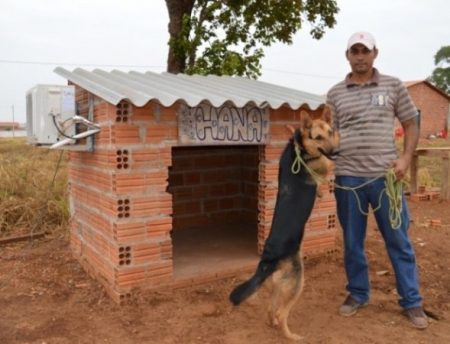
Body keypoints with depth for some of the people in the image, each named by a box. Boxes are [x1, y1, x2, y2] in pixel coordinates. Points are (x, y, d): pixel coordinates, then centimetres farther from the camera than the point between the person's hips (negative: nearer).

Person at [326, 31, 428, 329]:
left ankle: (412, 301, 22)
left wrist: (405, 158, -5)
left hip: (385, 176, -1)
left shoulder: (393, 86, 6)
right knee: (352, 241, 11)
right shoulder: (335, 94, 7)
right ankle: (358, 294, 29)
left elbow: (411, 124, 9)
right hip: (347, 177, 1)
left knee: (399, 240, 7)